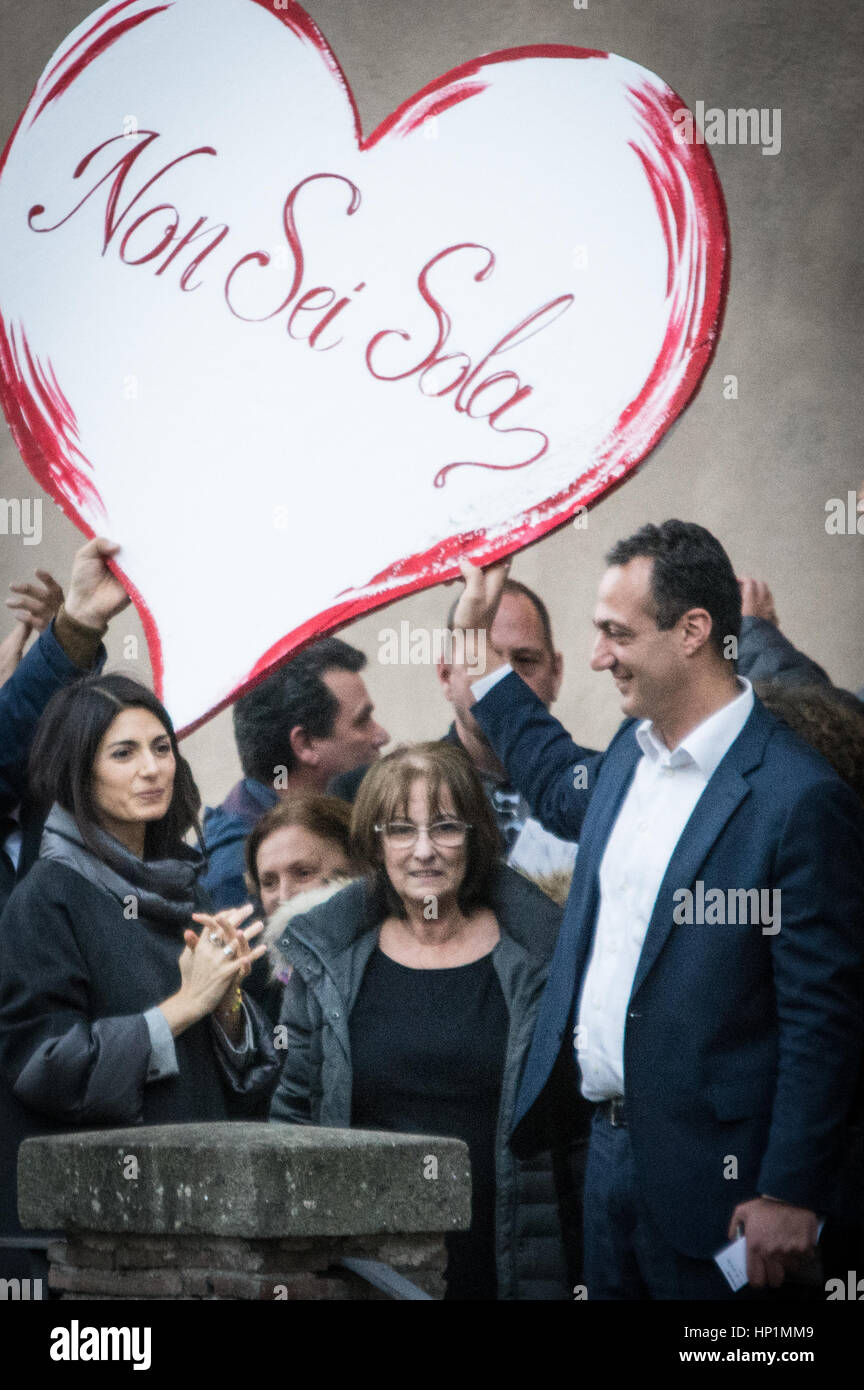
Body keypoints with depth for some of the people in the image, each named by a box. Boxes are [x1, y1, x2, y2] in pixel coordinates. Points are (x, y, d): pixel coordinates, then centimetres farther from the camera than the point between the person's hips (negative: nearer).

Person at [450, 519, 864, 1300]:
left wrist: (792, 1195, -18)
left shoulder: (799, 799, -18)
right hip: (609, 1145, 8)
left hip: (708, 1176, -8)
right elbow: (564, 789, 35)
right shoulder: (631, 755, 9)